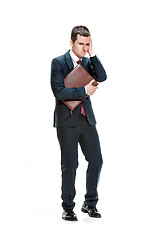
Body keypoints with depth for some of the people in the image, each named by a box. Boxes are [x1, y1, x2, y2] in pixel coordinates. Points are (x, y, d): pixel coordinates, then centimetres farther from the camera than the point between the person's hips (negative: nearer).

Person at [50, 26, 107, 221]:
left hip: (87, 119, 5)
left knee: (96, 161, 5)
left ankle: (90, 203, 22)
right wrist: (84, 91, -13)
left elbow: (102, 77, -6)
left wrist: (92, 54, -9)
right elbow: (59, 92, -16)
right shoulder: (58, 62, -6)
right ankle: (68, 208, 15)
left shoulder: (88, 61, 11)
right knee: (70, 165, 1)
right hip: (67, 121, -5)